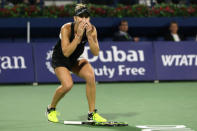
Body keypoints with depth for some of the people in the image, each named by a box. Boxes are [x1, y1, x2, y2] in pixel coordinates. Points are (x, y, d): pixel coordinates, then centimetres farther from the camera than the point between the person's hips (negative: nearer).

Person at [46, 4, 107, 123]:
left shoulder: (91, 29, -18)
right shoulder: (66, 29, -29)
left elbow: (96, 52, -22)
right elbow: (66, 52, -36)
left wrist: (89, 35, -35)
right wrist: (78, 35, -42)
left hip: (77, 59, 4)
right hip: (60, 59, -4)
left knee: (90, 76, -22)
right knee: (68, 84, -26)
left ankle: (92, 114, -8)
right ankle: (51, 109, 4)